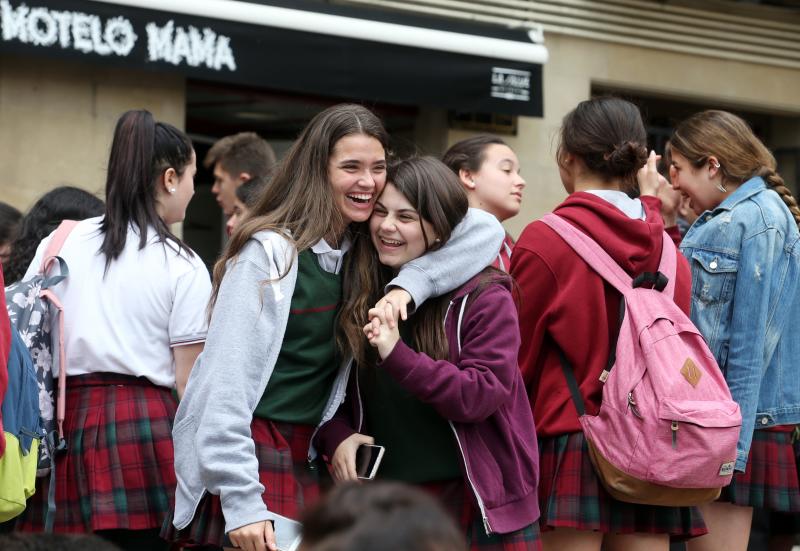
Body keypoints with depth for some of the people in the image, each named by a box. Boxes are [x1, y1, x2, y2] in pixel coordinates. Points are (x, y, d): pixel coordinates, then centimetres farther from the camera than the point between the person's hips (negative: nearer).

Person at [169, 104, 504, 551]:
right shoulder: (270, 250, -13)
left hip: (308, 459, 6)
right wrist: (241, 501, -24)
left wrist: (410, 284, -16)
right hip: (248, 456, -6)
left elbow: (486, 231, 1)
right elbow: (228, 380, -17)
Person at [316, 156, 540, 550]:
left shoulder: (483, 298, -8)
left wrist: (398, 355, -28)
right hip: (384, 504, 4)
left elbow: (482, 395, -18)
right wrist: (336, 436, -8)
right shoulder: (361, 296, 8)